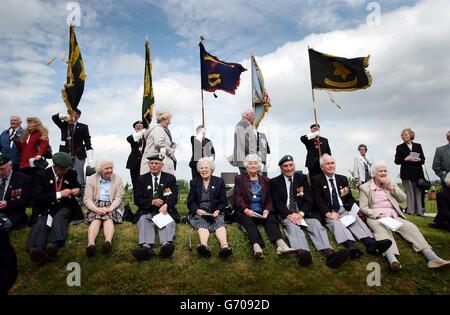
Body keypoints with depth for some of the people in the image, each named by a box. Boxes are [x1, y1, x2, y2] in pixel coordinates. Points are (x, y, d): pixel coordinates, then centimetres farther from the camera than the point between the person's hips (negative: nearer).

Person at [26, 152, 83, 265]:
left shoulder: (71, 174, 6)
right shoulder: (41, 175, -2)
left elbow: (77, 186, 25)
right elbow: (37, 197, -9)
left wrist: (77, 190, 0)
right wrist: (59, 194, -18)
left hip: (64, 207, 1)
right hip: (45, 208, -1)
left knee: (59, 218, -33)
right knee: (40, 223, -31)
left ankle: (54, 247, -58)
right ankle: (37, 251, -57)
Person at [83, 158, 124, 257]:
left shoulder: (117, 179, 6)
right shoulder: (91, 179, 6)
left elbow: (118, 198, 1)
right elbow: (87, 199, -1)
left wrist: (109, 208, -18)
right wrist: (97, 209, -20)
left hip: (111, 206, 0)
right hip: (96, 206, 0)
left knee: (108, 219, -31)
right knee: (96, 219, -31)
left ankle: (108, 242, -57)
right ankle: (91, 244, -56)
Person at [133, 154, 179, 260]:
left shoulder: (170, 178, 13)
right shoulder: (142, 179, 15)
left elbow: (174, 197, 2)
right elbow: (137, 200, 8)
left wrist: (166, 205, -22)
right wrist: (152, 202, -13)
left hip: (165, 211, 0)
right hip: (147, 212, 1)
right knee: (143, 220, -31)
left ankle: (165, 245, -58)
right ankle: (146, 247, -55)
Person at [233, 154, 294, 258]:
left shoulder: (265, 180, 21)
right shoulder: (239, 179, 13)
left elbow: (269, 199, 13)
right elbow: (236, 198, 2)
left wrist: (267, 210, -8)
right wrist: (246, 210, -16)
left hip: (262, 213, 3)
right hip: (245, 213, -2)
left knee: (272, 219, -28)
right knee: (249, 222, -34)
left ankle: (280, 244, -49)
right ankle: (256, 246, -56)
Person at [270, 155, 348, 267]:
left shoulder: (302, 178, 15)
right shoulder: (275, 182, 9)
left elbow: (309, 199, 6)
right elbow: (277, 203, -1)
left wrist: (301, 213, -13)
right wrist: (289, 215, -19)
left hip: (304, 213, 3)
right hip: (285, 215, -2)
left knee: (316, 224, -28)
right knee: (292, 227, -35)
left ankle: (330, 254, -51)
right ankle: (303, 253, -62)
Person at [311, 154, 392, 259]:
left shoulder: (342, 179, 19)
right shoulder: (316, 180, 3)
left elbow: (350, 197, 17)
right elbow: (318, 200, -6)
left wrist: (351, 210, -4)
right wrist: (328, 213, -21)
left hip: (344, 211, 5)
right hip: (327, 214, -4)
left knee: (356, 219, -25)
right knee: (336, 223, -34)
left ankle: (371, 244, -48)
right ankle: (351, 247, -58)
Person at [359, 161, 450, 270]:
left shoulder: (391, 183, 18)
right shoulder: (365, 188, 5)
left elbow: (403, 198, 12)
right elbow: (363, 207, -1)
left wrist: (391, 188, -3)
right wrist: (376, 214, -18)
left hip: (394, 216, 5)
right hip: (376, 218, -4)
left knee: (411, 227, -23)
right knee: (383, 231, -36)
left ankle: (432, 257, -35)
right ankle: (392, 260, -61)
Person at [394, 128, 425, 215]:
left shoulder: (418, 146, 13)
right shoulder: (400, 147, 6)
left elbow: (423, 159, 11)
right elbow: (397, 161, 0)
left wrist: (419, 160, -10)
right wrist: (406, 159, -15)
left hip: (418, 173, 3)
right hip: (407, 173, -3)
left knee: (418, 193, 5)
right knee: (409, 193, -3)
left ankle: (419, 211, 11)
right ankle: (410, 211, 1)